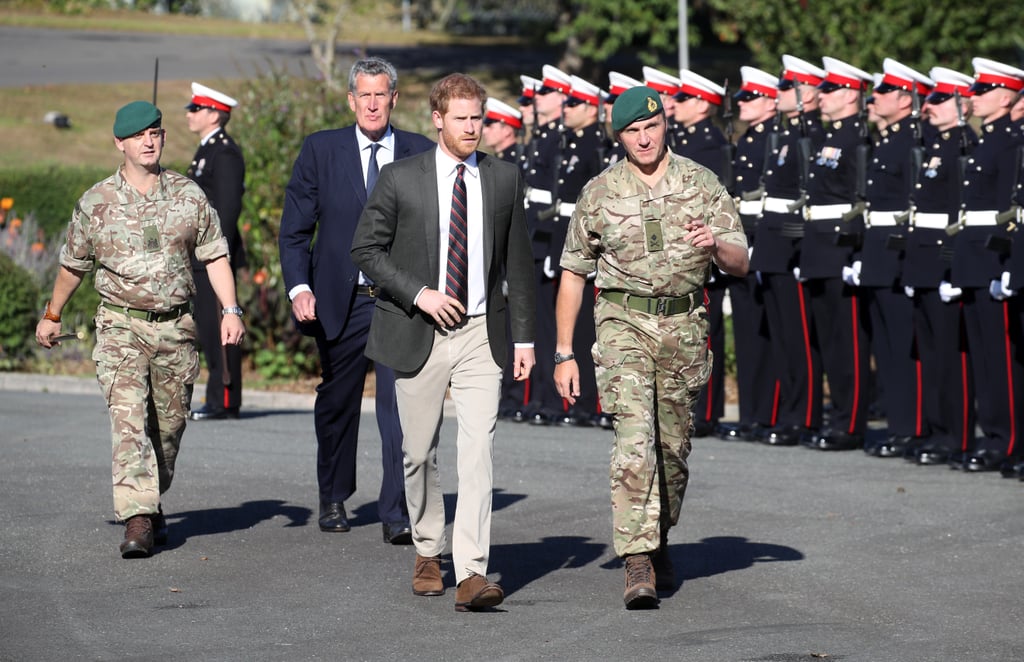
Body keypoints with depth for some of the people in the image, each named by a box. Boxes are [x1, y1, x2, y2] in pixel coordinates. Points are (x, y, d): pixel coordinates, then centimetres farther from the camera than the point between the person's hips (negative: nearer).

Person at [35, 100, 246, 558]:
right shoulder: (95, 203, 1)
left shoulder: (189, 195, 4)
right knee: (128, 417, -16)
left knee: (169, 423, 8)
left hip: (176, 327, 2)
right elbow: (73, 265, 14)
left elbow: (214, 255, 6)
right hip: (121, 326, -2)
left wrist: (231, 309, -5)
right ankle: (137, 519, -23)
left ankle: (152, 504, 29)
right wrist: (52, 316, 22)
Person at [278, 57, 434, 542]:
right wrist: (299, 287, -9)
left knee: (401, 405, -11)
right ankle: (333, 498, 33)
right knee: (337, 403, 14)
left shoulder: (421, 154, 2)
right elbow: (294, 228, 3)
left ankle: (397, 515, -9)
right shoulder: (321, 150, 2)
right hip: (340, 299, 1)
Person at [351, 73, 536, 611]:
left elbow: (518, 261, 10)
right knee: (419, 451, 9)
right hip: (418, 335, 0)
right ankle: (427, 552, 31)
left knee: (477, 451, -12)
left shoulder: (504, 179, 5)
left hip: (481, 334, 0)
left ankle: (471, 575, -18)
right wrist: (419, 294, -13)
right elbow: (366, 248, -1)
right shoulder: (400, 179, -1)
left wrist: (524, 336, 6)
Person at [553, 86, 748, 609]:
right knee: (634, 438, -16)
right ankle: (638, 565, -21)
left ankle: (659, 541, 32)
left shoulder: (701, 184, 3)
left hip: (684, 325, 2)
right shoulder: (600, 193, 1)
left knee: (674, 444, 10)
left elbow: (740, 265, 3)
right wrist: (564, 353, 4)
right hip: (624, 322, -2)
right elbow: (573, 273, 7)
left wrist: (715, 244, -21)